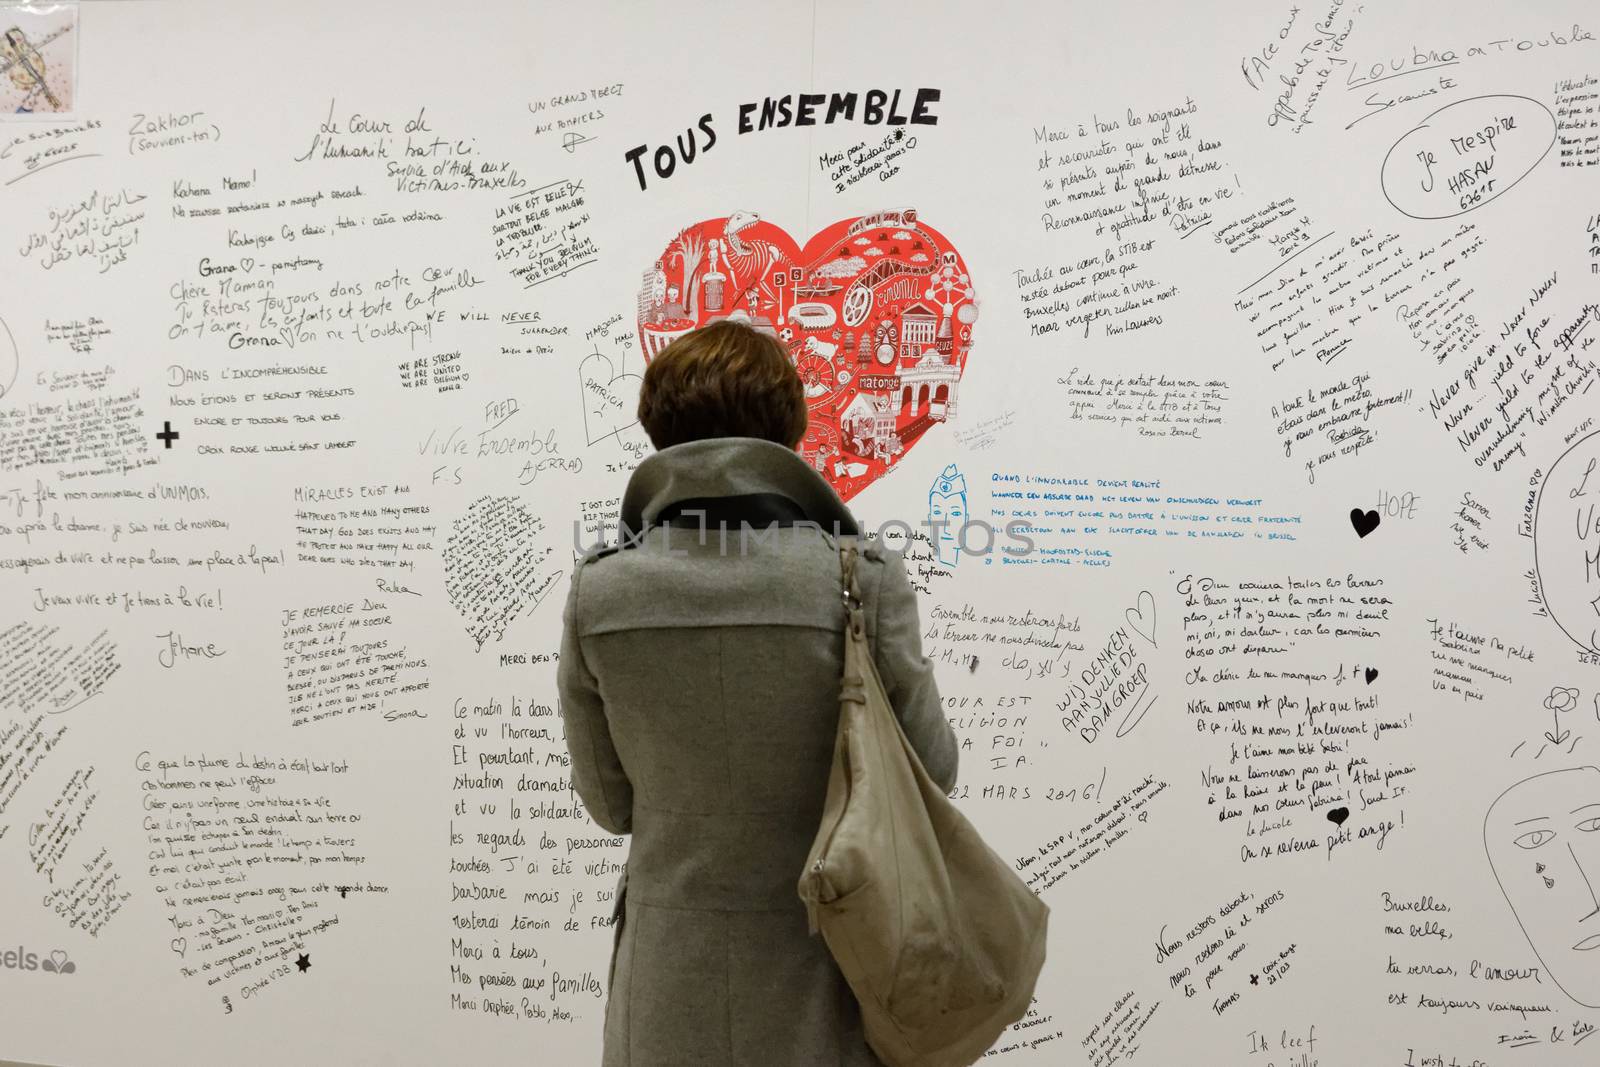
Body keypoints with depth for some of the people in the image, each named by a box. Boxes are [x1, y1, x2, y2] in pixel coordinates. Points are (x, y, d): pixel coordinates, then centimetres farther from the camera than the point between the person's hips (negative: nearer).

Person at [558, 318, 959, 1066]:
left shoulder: (598, 594, -9)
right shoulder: (862, 579, -16)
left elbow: (609, 802, 2)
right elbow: (931, 773, -3)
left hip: (673, 986, 2)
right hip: (821, 974, -1)